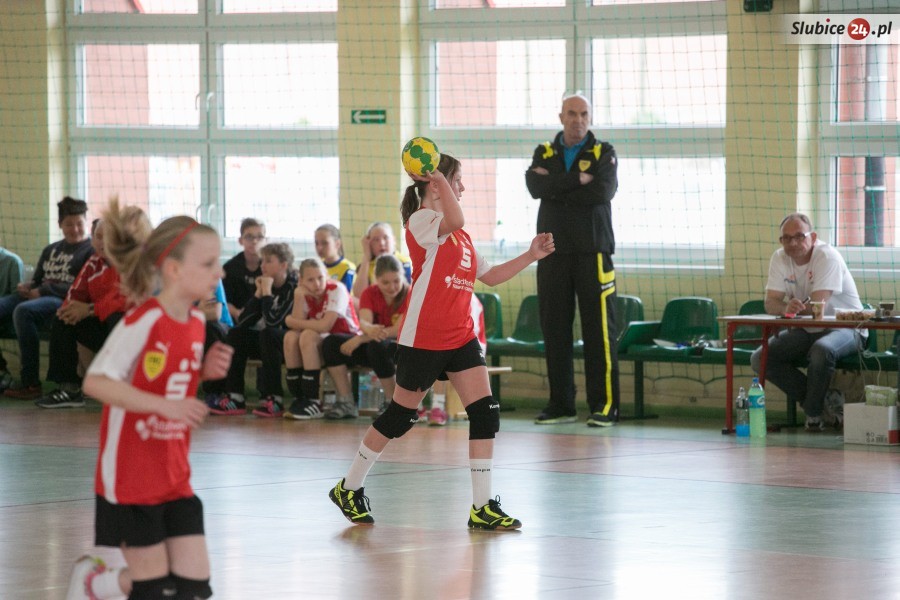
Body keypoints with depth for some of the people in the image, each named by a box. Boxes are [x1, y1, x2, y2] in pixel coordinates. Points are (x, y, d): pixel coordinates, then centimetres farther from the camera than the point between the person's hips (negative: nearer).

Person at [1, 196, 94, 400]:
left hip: (64, 300, -8)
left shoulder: (91, 251, 4)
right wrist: (28, 286, 5)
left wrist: (44, 290, -13)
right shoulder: (51, 250, 28)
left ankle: (31, 382, -35)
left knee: (23, 311, -36)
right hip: (38, 296, 8)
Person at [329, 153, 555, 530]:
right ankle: (349, 488, 23)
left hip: (460, 338, 8)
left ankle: (483, 507, -5)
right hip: (422, 339, -8)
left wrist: (531, 256, 12)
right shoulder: (420, 220, -11)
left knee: (485, 414, -6)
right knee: (400, 416, 4)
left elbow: (489, 275, 20)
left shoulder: (460, 237, 16)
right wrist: (438, 178, -29)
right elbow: (455, 220, -34)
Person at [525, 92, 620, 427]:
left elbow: (603, 191, -13)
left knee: (599, 328, -7)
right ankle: (561, 405, 10)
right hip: (553, 249, 3)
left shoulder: (603, 153, 5)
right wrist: (577, 179, -11)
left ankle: (605, 405, -5)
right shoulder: (545, 154, 14)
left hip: (592, 249, -3)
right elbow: (535, 187, -6)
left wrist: (556, 190, -7)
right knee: (554, 329, 3)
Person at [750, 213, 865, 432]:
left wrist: (792, 309, -15)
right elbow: (771, 303, -10)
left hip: (846, 329, -7)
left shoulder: (827, 257, -20)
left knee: (821, 350, -39)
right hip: (807, 331, 7)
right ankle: (826, 403, -6)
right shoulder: (779, 259, -1)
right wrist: (786, 308, -32)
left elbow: (816, 307, -27)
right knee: (760, 359, -12)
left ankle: (813, 413, -13)